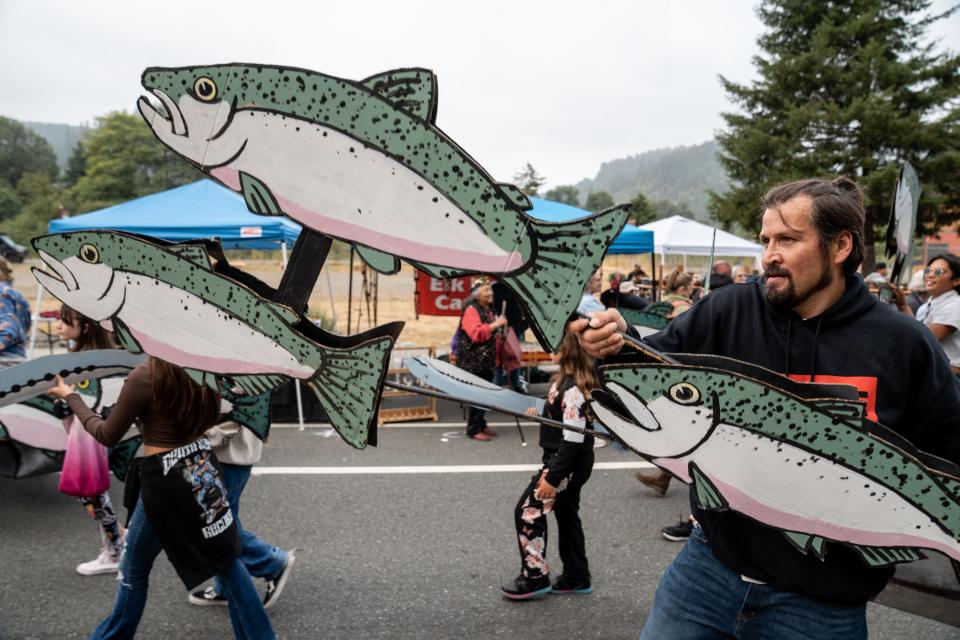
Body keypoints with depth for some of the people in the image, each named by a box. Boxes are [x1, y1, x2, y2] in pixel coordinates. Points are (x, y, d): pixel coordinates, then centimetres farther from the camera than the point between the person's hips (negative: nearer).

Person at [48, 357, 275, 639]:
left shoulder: (144, 376, -19)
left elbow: (107, 436, -6)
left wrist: (71, 396, 6)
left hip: (165, 478, -6)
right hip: (203, 466, 6)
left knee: (133, 571, 17)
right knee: (227, 559, 15)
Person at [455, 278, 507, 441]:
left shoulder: (489, 310, 17)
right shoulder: (471, 310, -12)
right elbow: (476, 334, -25)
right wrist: (495, 324, -24)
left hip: (486, 361, 9)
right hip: (473, 362, -9)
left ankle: (481, 424, 23)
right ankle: (474, 429, -1)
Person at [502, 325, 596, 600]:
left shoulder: (572, 388, -25)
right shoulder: (567, 379, 5)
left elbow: (573, 439, -27)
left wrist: (552, 477, -25)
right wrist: (542, 412, 5)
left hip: (568, 463, -10)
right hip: (573, 463, 10)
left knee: (528, 511, -3)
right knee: (566, 514, 19)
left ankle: (534, 577, 9)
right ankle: (576, 577, 31)